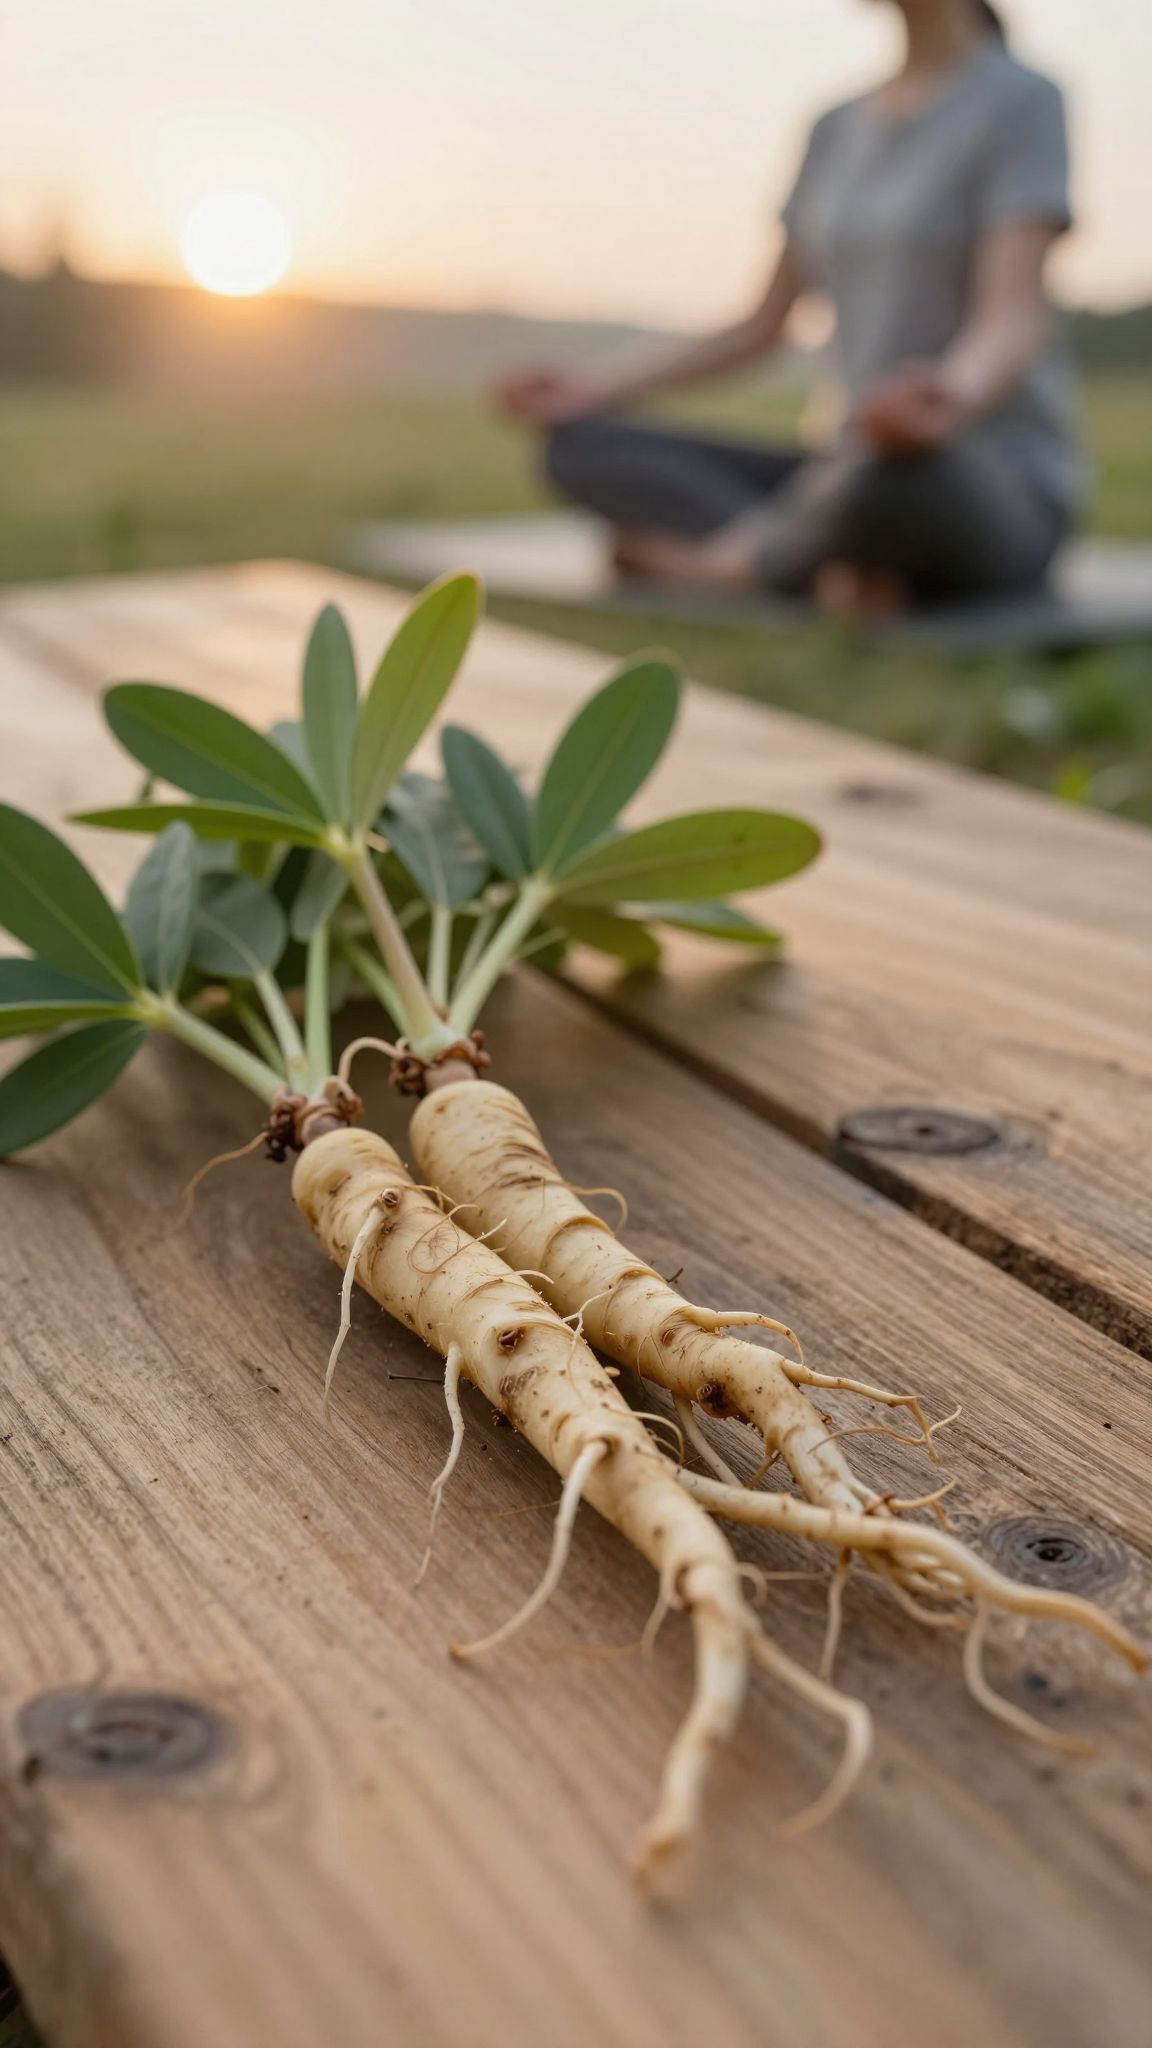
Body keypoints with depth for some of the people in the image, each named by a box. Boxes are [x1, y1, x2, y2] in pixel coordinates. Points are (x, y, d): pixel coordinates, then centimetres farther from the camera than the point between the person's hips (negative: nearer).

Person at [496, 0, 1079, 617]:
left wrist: (951, 403, -44)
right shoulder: (838, 132, 15)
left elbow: (1014, 324, -20)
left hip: (1001, 501, -6)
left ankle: (726, 559, -14)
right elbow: (762, 328, 19)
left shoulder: (1025, 102, -7)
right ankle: (837, 560, -18)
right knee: (580, 448, -4)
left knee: (901, 468, -43)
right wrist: (600, 395, 10)